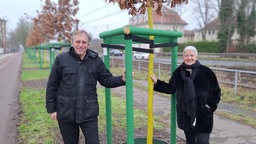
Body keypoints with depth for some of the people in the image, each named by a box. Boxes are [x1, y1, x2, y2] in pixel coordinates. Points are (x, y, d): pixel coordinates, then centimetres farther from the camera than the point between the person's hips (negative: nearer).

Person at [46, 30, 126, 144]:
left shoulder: (96, 60, 1)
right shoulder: (61, 59, -4)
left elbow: (106, 80, 5)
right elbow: (52, 86, 1)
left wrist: (122, 79, -14)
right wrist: (51, 109, 1)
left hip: (89, 114, 1)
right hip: (66, 113, 0)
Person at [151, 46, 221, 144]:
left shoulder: (206, 72, -8)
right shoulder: (179, 72, 3)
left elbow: (215, 91, -2)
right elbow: (170, 88, 11)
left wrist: (211, 106, -9)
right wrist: (156, 82, 4)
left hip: (203, 115, -3)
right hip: (185, 114, 4)